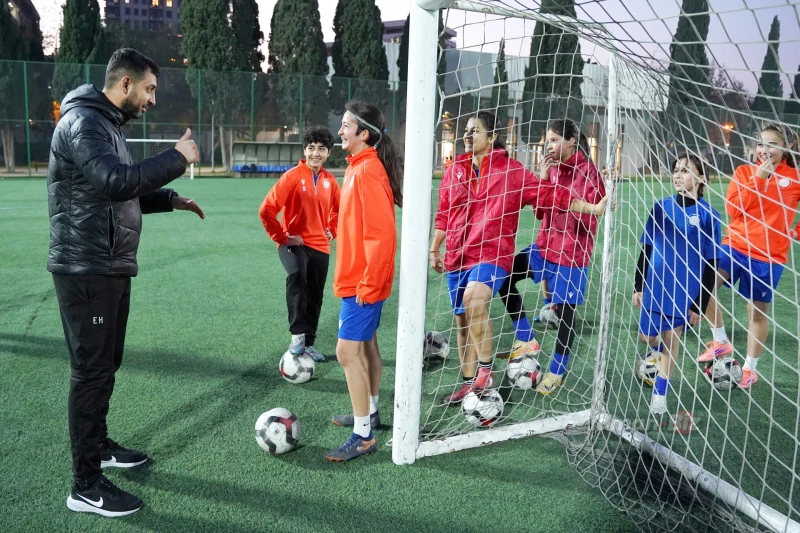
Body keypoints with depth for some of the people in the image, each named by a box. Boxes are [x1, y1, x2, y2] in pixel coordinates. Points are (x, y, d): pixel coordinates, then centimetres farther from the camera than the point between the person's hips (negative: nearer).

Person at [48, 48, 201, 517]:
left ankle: (98, 446, 36)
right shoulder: (82, 122, -14)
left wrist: (170, 200, 13)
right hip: (87, 272, -10)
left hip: (111, 268, 10)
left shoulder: (107, 125, 18)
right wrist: (176, 159, -21)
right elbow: (114, 181, -29)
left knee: (106, 364, 19)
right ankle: (87, 486, 5)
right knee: (92, 371, -5)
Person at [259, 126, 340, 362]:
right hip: (294, 243, -5)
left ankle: (309, 344, 28)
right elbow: (267, 210, -16)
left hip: (320, 246, 6)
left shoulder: (330, 180, 3)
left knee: (315, 297, 11)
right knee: (296, 276, -34)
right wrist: (282, 237, -14)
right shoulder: (292, 176, -13)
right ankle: (297, 335, -26)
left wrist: (331, 231, 10)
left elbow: (338, 210, 23)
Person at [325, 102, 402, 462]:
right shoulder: (359, 166, 11)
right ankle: (369, 412, 34)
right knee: (365, 345, 19)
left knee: (348, 351, -7)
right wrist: (365, 281, 19)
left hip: (362, 283, -10)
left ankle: (363, 436, 2)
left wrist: (368, 283, -21)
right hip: (361, 280, 10)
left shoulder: (368, 171, -19)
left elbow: (382, 233, -25)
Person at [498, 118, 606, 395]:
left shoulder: (587, 171, -13)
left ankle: (556, 372, 20)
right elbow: (540, 213, 6)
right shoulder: (553, 168, 7)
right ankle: (525, 341, 14)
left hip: (571, 252, -7)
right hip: (545, 245, 7)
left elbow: (587, 217, -16)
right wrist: (542, 179, -6)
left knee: (564, 311, 1)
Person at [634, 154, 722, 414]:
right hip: (654, 286, 3)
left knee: (671, 339, 8)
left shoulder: (708, 215, -11)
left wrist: (700, 305, -7)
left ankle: (660, 395, 24)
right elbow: (646, 248, 6)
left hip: (684, 291, -3)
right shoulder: (661, 207, -2)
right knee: (647, 336, 12)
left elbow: (710, 265, -7)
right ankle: (664, 351, 47)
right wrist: (638, 286, 6)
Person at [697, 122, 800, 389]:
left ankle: (750, 368, 27)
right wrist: (757, 180, -15)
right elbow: (733, 209, -9)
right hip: (735, 246, 1)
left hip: (769, 256, -1)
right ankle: (721, 341, 2)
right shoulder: (744, 171, 2)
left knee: (758, 312, 8)